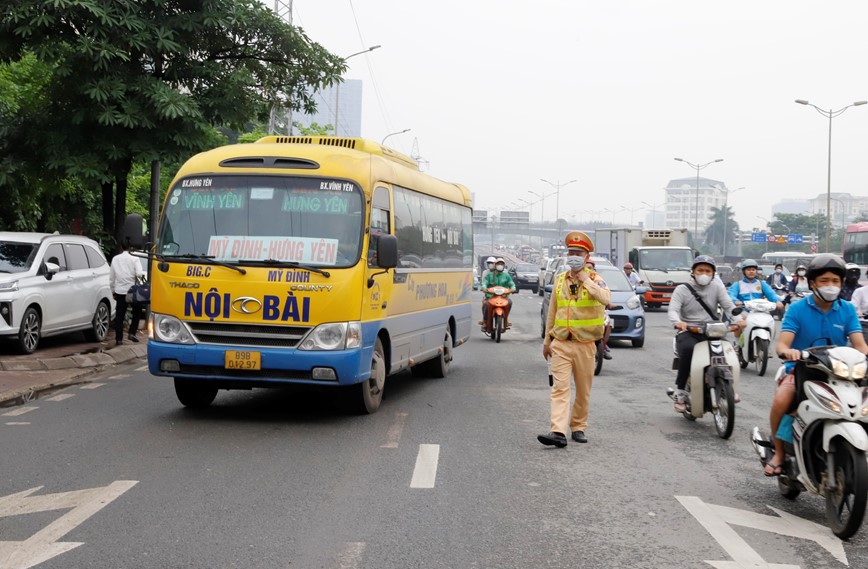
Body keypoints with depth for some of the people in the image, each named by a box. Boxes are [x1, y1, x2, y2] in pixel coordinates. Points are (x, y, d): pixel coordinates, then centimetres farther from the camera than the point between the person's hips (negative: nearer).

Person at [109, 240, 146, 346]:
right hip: (131, 290, -3)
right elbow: (139, 274, -19)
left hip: (119, 291, 3)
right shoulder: (134, 259, -8)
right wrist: (143, 275, 2)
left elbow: (111, 276, 9)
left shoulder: (115, 259, 5)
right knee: (137, 311, 16)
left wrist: (113, 290, 16)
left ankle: (119, 338, 5)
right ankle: (132, 333, 5)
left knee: (119, 315, 7)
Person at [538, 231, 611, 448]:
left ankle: (578, 427, 23)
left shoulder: (595, 279, -1)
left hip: (585, 344, -2)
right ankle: (558, 432, -16)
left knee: (583, 390, 9)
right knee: (560, 388, -9)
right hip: (561, 344, 2)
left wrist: (585, 279, -19)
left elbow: (605, 298, -25)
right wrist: (547, 340, 18)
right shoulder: (559, 280, 10)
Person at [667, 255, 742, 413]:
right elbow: (673, 310, -8)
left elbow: (728, 305, 3)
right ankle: (680, 390, -23)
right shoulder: (682, 289, 6)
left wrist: (738, 319, -19)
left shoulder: (717, 287, 14)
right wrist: (678, 322, -32)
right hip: (688, 332, -3)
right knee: (688, 349, -35)